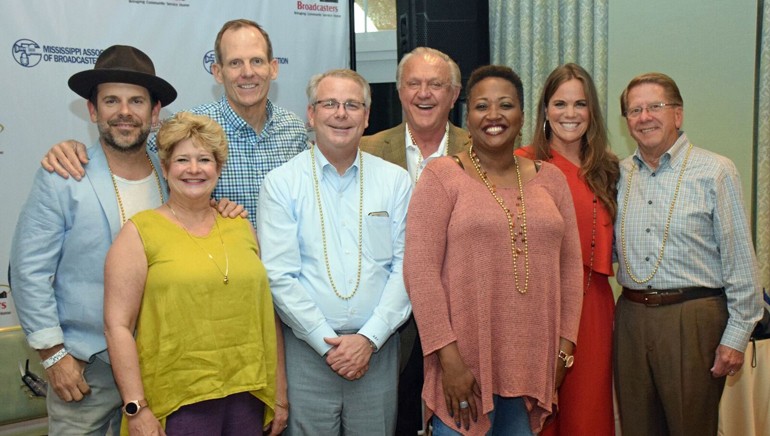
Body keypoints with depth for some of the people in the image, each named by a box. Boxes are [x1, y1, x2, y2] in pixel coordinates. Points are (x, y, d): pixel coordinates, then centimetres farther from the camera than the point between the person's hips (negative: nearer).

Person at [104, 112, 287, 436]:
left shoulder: (240, 227, 9)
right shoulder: (140, 232, -2)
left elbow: (267, 313, 10)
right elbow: (118, 326, -6)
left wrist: (280, 392, 10)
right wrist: (136, 409, -11)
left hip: (248, 395, 4)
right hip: (178, 402, -4)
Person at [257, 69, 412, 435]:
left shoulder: (395, 180, 4)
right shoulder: (281, 183, -1)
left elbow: (405, 267, 0)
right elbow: (280, 276, -6)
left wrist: (369, 338, -8)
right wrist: (328, 343, -10)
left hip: (376, 348, 2)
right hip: (308, 350, -1)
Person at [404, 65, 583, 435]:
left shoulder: (550, 179, 9)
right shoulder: (441, 176, -4)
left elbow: (569, 265, 10)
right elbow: (420, 269, -10)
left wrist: (564, 347, 4)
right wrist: (448, 356, -14)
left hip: (531, 362, 4)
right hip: (464, 363, -4)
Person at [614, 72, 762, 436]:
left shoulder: (715, 171, -4)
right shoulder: (619, 175, 8)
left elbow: (740, 262, -5)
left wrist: (736, 335, -8)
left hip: (693, 320, -4)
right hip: (631, 317, 4)